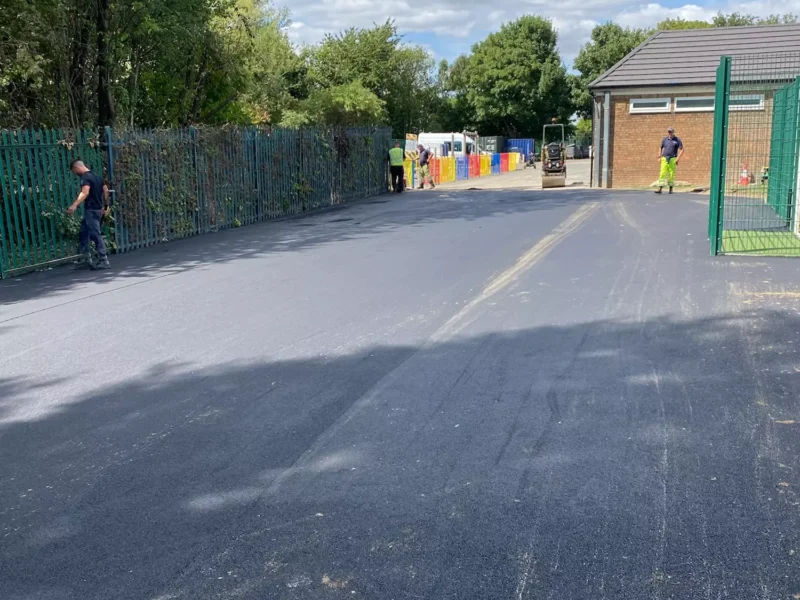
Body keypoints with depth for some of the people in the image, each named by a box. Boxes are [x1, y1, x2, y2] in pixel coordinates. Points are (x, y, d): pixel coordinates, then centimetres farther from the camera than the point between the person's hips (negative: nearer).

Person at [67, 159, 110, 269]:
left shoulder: (85, 177, -14)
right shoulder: (95, 176, 15)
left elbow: (85, 192, -31)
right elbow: (106, 190, 20)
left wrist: (75, 205, -42)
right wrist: (105, 205, 28)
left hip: (91, 210, -10)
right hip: (98, 209, 10)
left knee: (96, 235, -8)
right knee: (83, 234, 16)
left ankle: (104, 261, -7)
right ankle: (86, 259, 18)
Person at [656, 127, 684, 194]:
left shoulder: (677, 140, 1)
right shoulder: (664, 139, 10)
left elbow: (681, 150, -1)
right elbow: (660, 148, 22)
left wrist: (678, 158, -12)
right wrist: (659, 156, 10)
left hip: (672, 159, -2)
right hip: (664, 159, 2)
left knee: (671, 174, 0)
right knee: (662, 173, -7)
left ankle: (671, 189, 10)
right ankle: (660, 189, -12)